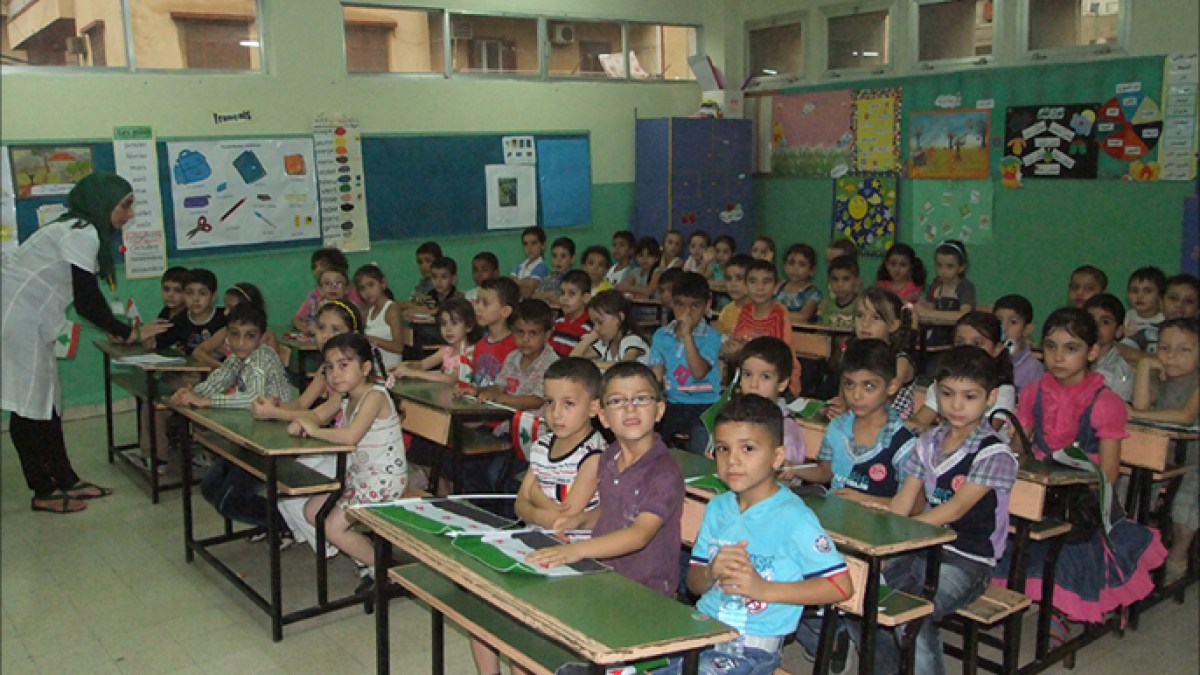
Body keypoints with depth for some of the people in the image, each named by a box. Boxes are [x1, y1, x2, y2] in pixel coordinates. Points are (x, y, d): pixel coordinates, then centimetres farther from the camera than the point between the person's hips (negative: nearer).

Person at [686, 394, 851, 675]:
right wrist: (711, 572, -12)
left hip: (753, 644, -6)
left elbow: (842, 586, -16)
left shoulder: (793, 517, -13)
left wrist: (763, 588, -18)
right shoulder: (717, 507, 8)